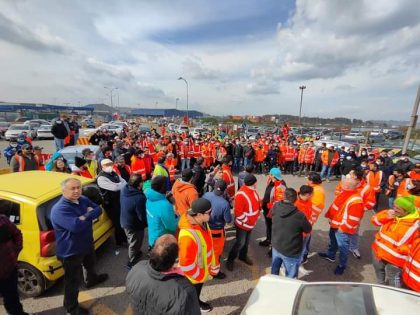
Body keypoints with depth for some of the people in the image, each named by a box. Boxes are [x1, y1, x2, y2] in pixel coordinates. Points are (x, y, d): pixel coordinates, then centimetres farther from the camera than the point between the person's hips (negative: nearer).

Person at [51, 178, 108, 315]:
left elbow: (98, 210, -5)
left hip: (87, 243, 8)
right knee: (73, 280, 10)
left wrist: (86, 216, -23)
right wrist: (89, 215, -25)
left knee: (90, 264, 33)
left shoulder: (84, 200, -5)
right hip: (70, 251, -8)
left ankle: (91, 279, 63)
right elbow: (76, 226, -41)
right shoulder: (60, 209, -30)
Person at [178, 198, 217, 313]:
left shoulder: (201, 222, -16)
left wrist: (211, 265, 12)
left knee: (199, 286, 33)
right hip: (194, 274, -7)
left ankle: (197, 301, 60)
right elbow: (186, 263, -32)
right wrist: (199, 275, -16)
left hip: (203, 267, 7)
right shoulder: (188, 235, -43)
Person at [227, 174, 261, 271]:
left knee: (246, 241, 23)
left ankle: (243, 256, 45)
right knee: (240, 243, 5)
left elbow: (257, 202, 13)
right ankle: (230, 260, 25)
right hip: (243, 224, -8)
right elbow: (238, 212, -27)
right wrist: (246, 221, -20)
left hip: (251, 223, 8)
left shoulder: (254, 190, -2)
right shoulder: (241, 194, -31)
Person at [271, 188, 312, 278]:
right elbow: (308, 229, -10)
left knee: (274, 271, 28)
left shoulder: (276, 207, -16)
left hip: (276, 246, 5)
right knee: (291, 277, 19)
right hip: (291, 252, -5)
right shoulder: (299, 215, -28)